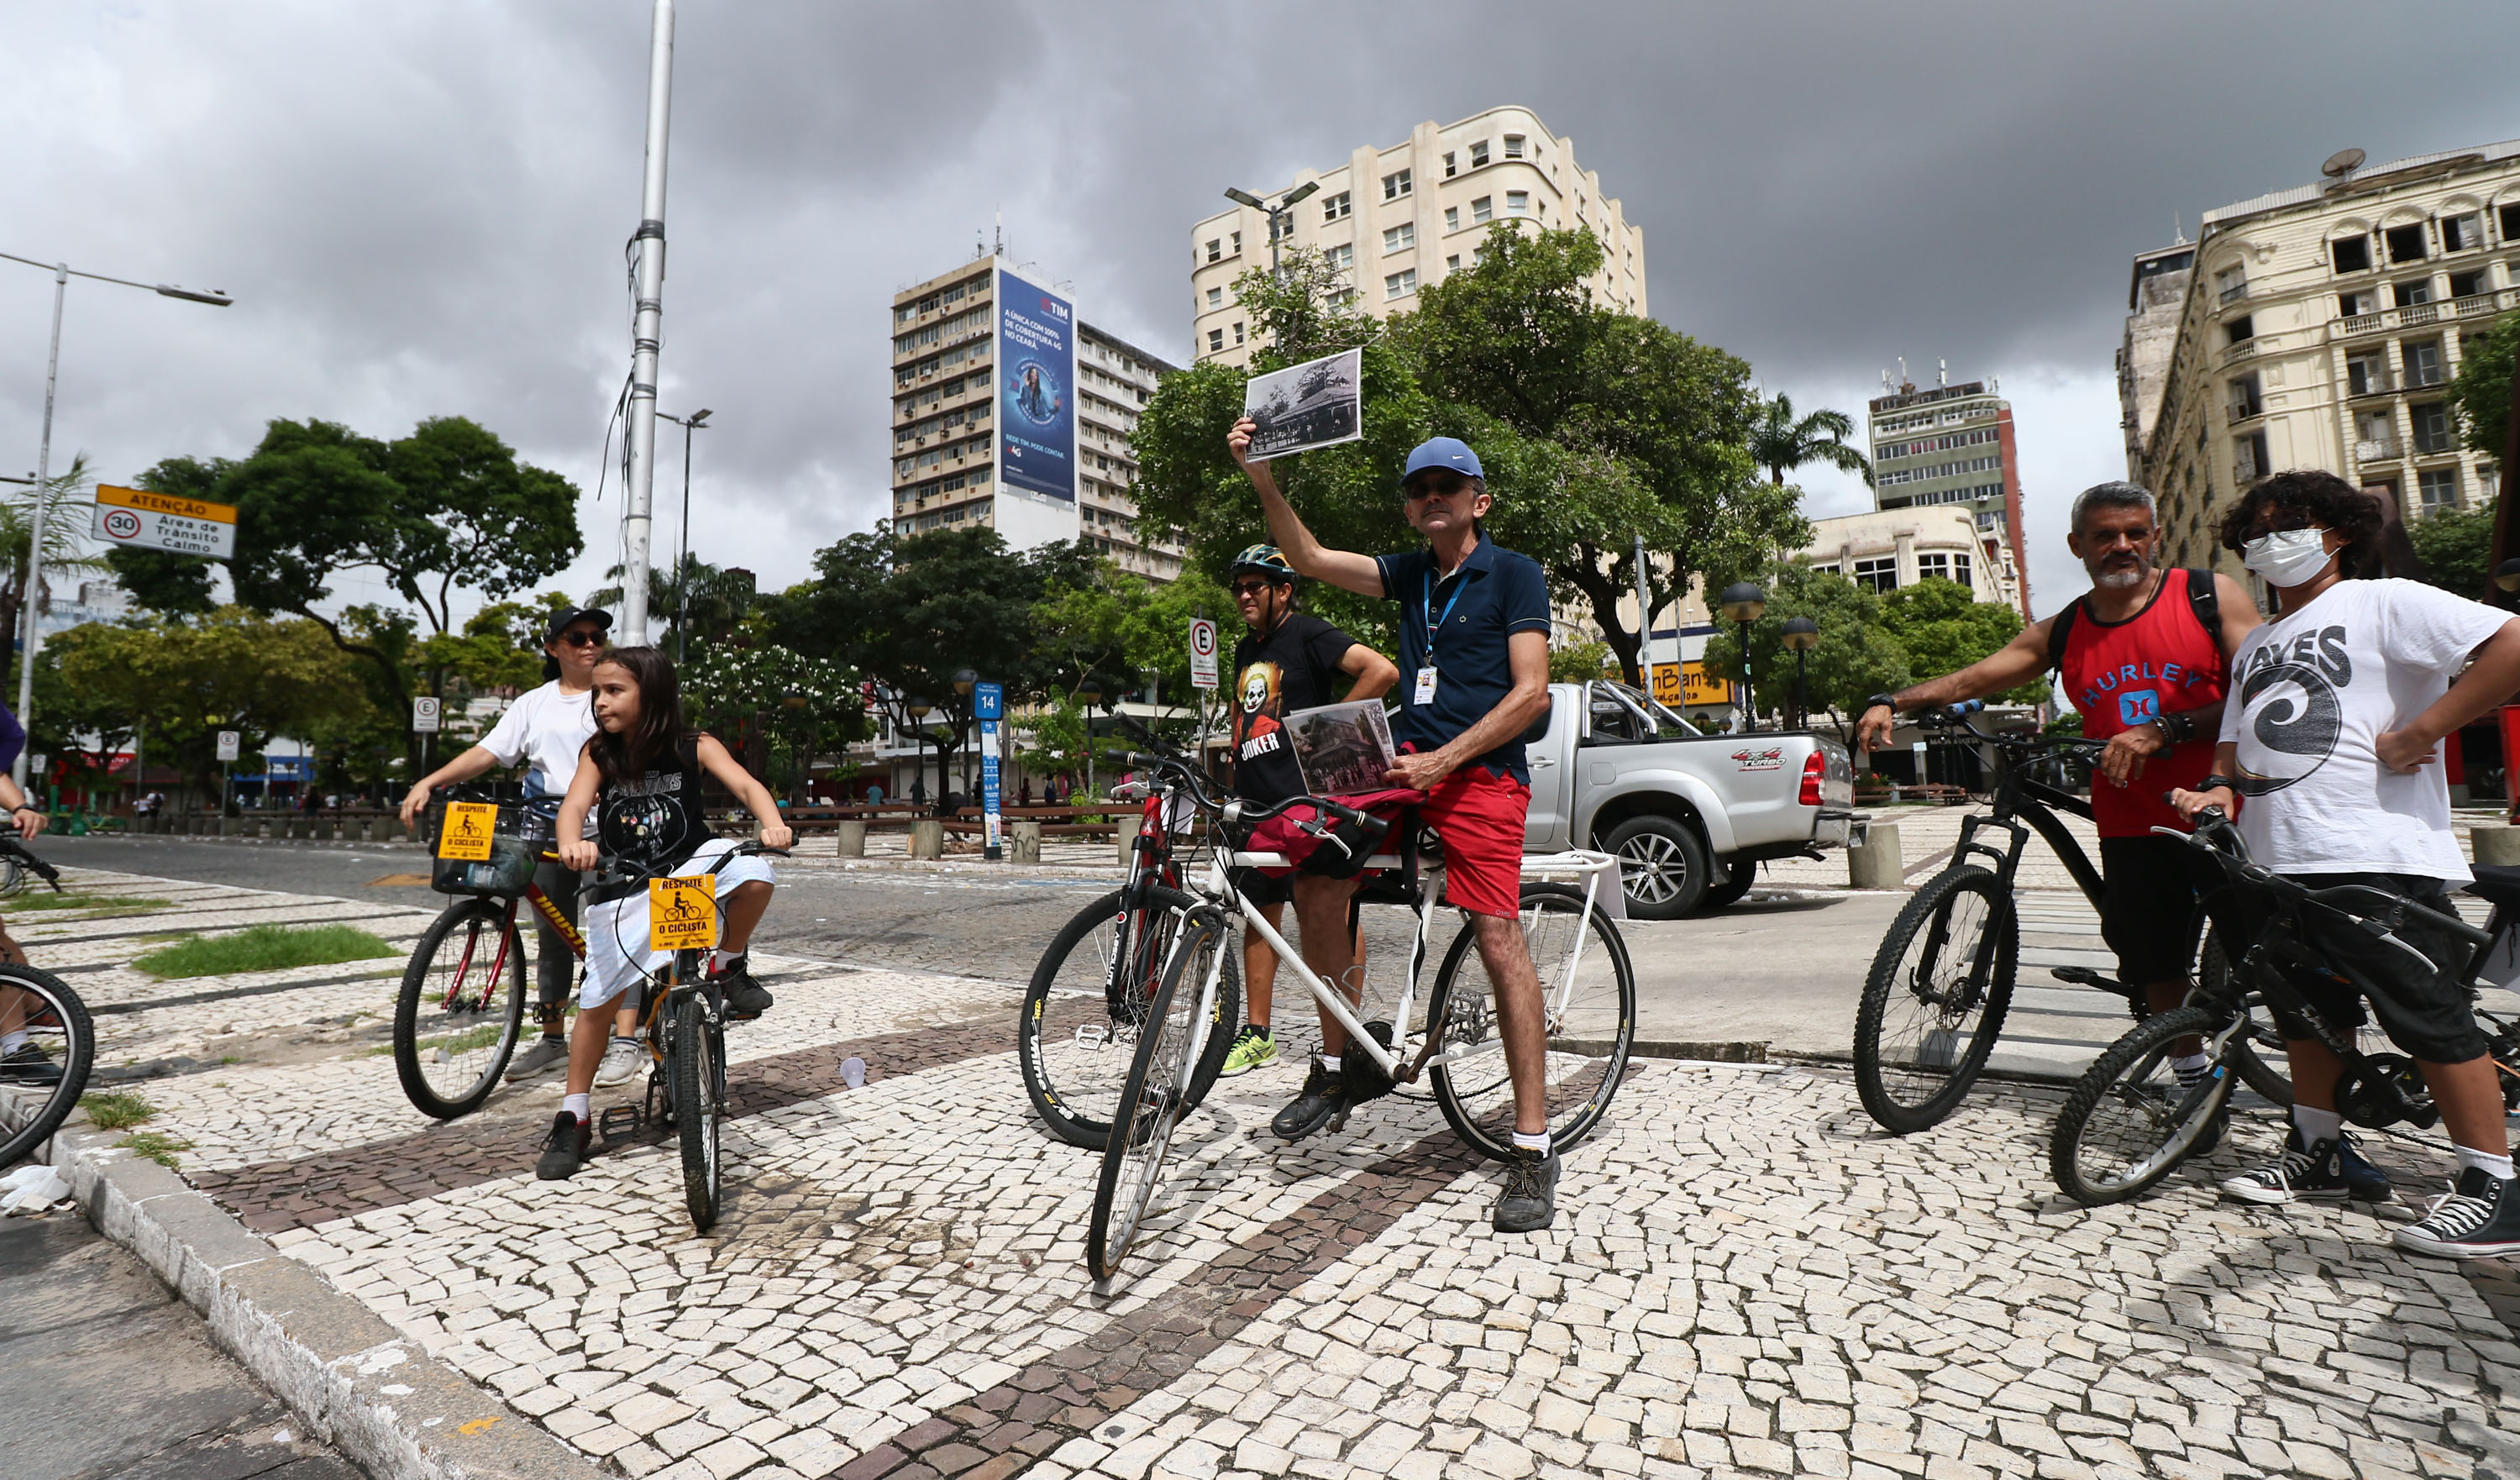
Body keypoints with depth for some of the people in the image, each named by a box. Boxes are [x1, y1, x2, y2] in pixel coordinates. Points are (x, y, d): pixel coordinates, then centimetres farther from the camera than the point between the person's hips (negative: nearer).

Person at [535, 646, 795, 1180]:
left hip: (691, 864, -1)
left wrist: (772, 824, -41)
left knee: (755, 876, -32)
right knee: (600, 997, -1)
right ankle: (572, 1117, 15)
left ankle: (728, 965, -4)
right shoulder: (598, 754, -3)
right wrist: (572, 843, -42)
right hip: (622, 885, 1)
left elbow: (745, 784, -19)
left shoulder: (695, 746, -7)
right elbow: (574, 804, -18)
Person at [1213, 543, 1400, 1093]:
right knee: (1259, 917, 13)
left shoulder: (1308, 633, -5)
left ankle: (1335, 1066, -4)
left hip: (1305, 800, -9)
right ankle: (1257, 1035, 25)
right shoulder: (1245, 650, 21)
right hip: (1256, 801, 9)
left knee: (1320, 917, -8)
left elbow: (1382, 671, -17)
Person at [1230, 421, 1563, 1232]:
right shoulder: (1411, 574, 16)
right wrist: (1264, 481, -4)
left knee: (1500, 939, -14)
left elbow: (1531, 692, -9)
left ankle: (1533, 1148, -4)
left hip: (1482, 773, -5)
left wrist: (1442, 760, -16)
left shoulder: (1513, 573, 0)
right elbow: (1311, 559, 9)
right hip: (1407, 764, 6)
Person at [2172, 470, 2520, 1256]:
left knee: (2432, 1019, -1)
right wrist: (2218, 789, 5)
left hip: (2380, 858, -7)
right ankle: (2316, 1153, 27)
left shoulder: (2385, 603, 0)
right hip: (2280, 862, 7)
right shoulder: (2255, 646, 22)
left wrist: (2419, 732, -16)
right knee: (2306, 1013, 15)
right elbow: (2238, 745, 25)